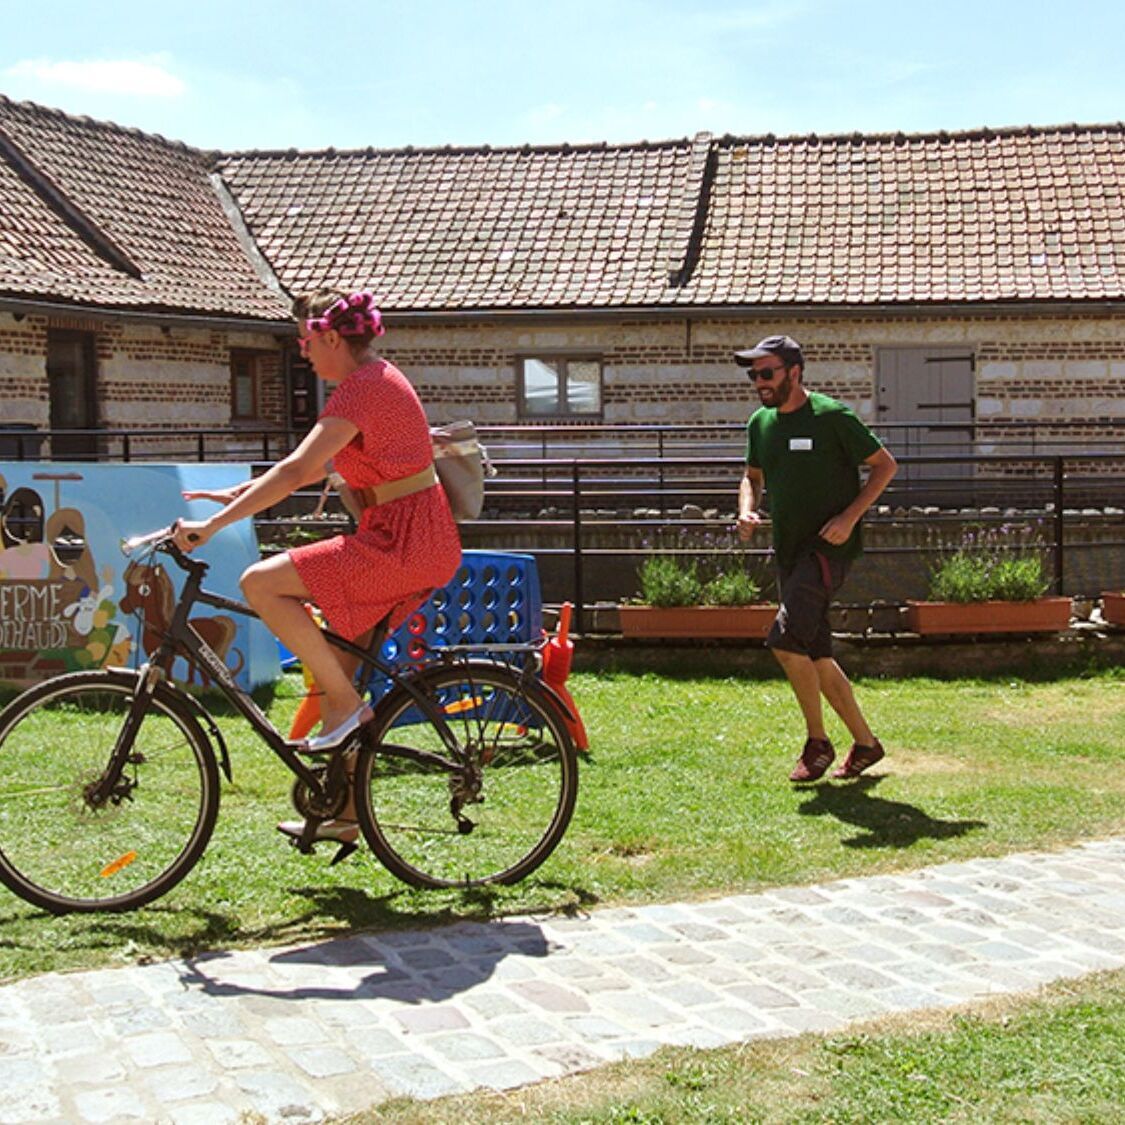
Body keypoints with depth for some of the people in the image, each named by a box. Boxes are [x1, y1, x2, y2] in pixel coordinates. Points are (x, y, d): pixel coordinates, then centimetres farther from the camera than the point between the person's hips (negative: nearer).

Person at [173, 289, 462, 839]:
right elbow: (317, 465, 23)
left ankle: (346, 704, -9)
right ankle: (344, 813, 22)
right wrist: (239, 494, 17)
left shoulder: (362, 389, -15)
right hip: (413, 543, 10)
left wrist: (213, 525, -25)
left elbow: (295, 471, -24)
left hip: (404, 545, -10)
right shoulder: (376, 378, 16)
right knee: (335, 667, 14)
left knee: (261, 582, -16)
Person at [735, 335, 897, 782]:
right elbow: (752, 477, 25)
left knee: (786, 639, -19)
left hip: (828, 548, -7)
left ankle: (818, 742, -3)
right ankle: (865, 743, 22)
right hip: (789, 550, 7)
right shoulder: (761, 423, 9)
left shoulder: (832, 417, -11)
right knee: (815, 656, 8)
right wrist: (747, 510, 3)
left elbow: (885, 466, -5)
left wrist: (850, 516, -16)